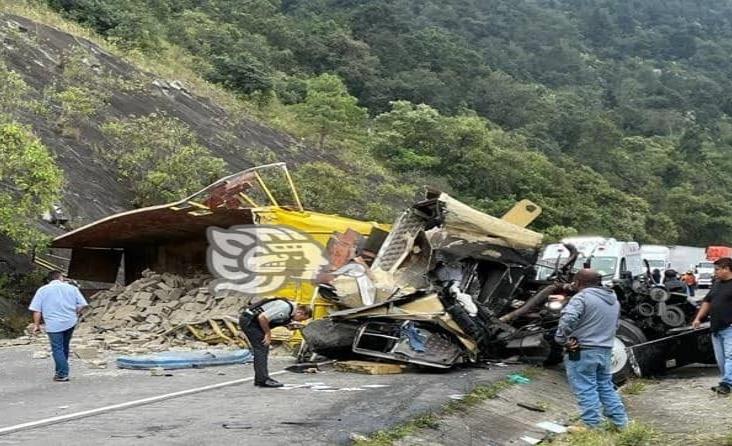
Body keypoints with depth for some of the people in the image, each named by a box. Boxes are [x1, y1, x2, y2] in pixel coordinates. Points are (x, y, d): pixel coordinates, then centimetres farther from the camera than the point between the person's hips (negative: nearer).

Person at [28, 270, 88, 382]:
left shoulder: (42, 290, 3)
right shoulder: (71, 288, 7)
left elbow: (36, 310, -1)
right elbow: (81, 305, 5)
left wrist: (36, 324, 4)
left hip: (54, 325, -3)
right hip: (70, 322, 3)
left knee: (57, 349, 1)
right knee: (64, 347, 17)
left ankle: (62, 374, -3)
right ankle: (60, 371, 26)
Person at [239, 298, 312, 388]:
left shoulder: (290, 312, 6)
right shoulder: (285, 308, -24)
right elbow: (262, 317, -28)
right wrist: (268, 333, -16)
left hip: (252, 321, 10)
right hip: (248, 320, -10)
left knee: (263, 348, 11)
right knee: (261, 348, -11)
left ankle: (260, 379, 16)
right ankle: (263, 380, -11)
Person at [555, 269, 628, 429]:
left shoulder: (583, 297, -13)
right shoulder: (614, 299, 15)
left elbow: (567, 319, -28)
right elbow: (615, 325, 25)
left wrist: (562, 338, -16)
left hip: (582, 351, -8)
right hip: (606, 350, 8)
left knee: (586, 390, -3)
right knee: (606, 387, 19)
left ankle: (592, 427, -3)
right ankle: (621, 422, 21)